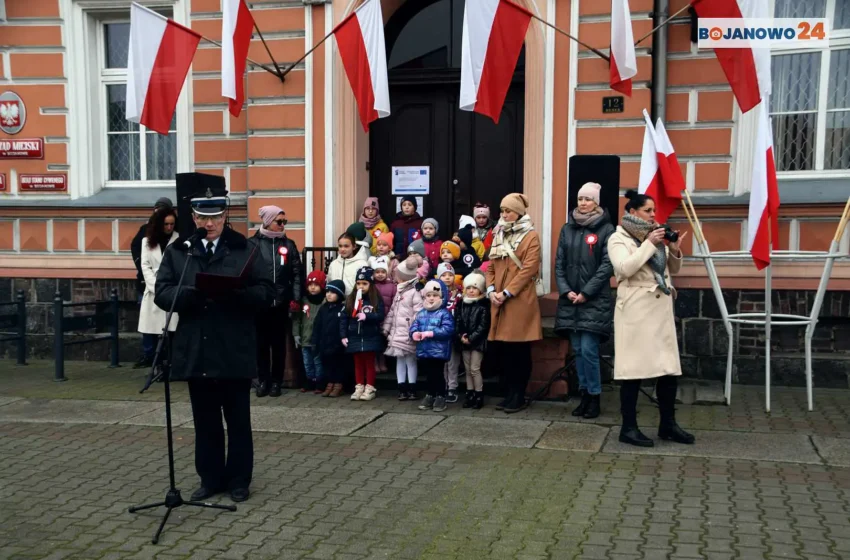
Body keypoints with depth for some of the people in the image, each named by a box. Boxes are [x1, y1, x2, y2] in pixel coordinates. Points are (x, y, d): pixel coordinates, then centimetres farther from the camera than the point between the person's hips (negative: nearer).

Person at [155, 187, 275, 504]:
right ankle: (210, 479, 24)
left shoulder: (245, 250, 1)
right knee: (205, 421, 12)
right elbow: (162, 293, 0)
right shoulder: (177, 250, 7)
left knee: (238, 420, 7)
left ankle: (238, 480, 19)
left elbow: (266, 294, -4)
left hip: (235, 351, -2)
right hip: (195, 351, 2)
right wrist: (191, 293, -19)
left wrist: (236, 293, -22)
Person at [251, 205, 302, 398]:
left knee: (279, 343, 8)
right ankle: (263, 380, 16)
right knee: (261, 343, 7)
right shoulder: (253, 244, 0)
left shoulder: (289, 244, 6)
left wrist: (296, 299, -4)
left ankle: (277, 381, 16)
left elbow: (296, 273, 4)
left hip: (281, 302, 2)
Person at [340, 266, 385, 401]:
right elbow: (344, 318, 1)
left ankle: (369, 388, 13)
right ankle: (359, 387, 18)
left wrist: (366, 316, -28)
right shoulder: (350, 299, 1)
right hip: (355, 338, 3)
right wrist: (343, 335, -4)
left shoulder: (376, 300, -6)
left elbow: (380, 316, -14)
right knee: (358, 363, 12)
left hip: (370, 338, -3)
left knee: (369, 363, 7)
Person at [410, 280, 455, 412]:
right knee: (428, 374, 16)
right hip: (423, 351, 6)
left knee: (437, 374, 2)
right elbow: (414, 326, 9)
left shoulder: (444, 314, -9)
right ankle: (430, 395, 28)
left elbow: (448, 330, -20)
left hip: (438, 352, -6)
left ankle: (441, 397, 15)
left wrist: (430, 333, -24)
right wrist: (414, 333, -16)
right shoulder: (421, 313, 11)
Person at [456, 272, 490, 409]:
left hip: (477, 341, -5)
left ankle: (479, 396, 3)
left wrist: (471, 338, -18)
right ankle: (469, 395, 17)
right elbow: (457, 322, 4)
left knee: (474, 369, -6)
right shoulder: (462, 304, 9)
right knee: (467, 369, 10)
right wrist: (460, 336, -11)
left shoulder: (483, 305, -8)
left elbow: (483, 325, -13)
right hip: (464, 341, 5)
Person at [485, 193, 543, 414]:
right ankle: (511, 392, 19)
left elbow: (529, 269, -12)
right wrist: (491, 289, -1)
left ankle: (519, 396, 10)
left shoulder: (531, 236, -3)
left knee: (519, 350, 0)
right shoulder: (498, 235, 17)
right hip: (498, 301, 6)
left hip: (520, 301, -6)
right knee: (500, 350, 6)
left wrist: (506, 292, -16)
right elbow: (491, 266, 16)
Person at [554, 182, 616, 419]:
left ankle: (594, 397, 7)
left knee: (588, 350, -7)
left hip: (595, 301, -5)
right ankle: (584, 395, 18)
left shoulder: (606, 229, -3)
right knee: (577, 351, 8)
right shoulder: (567, 229, 11)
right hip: (570, 300, 5)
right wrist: (565, 290, -4)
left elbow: (607, 265, -9)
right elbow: (559, 263, 9)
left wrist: (586, 293, -13)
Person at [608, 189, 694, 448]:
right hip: (635, 310, -6)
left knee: (669, 367, 6)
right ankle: (629, 428, 4)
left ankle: (668, 424, 17)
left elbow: (673, 269, 21)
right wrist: (649, 244, -16)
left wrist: (675, 250, 1)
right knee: (633, 369, -4)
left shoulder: (656, 236, 16)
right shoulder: (618, 238, -2)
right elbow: (625, 268, -18)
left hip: (661, 308, 6)